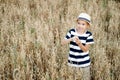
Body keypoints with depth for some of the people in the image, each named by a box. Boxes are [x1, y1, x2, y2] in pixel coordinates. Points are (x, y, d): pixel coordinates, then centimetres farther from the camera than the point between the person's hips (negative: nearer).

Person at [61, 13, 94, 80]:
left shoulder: (88, 35, -11)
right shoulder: (72, 32, -7)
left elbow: (86, 49, -12)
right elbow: (63, 43, -10)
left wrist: (79, 43, -31)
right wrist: (71, 39, -27)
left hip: (84, 63, -1)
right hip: (73, 61, 1)